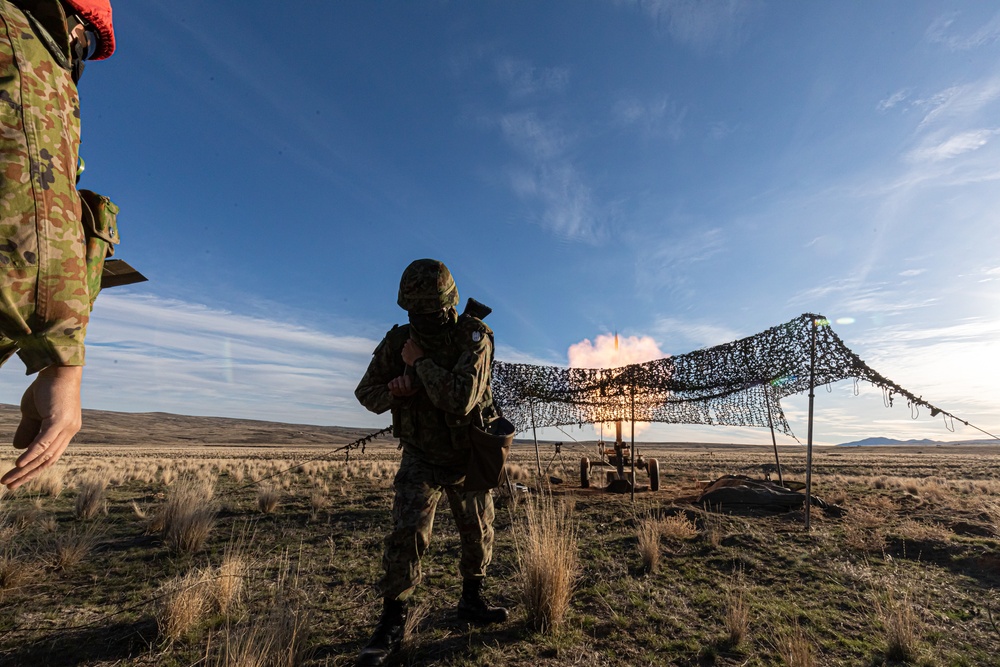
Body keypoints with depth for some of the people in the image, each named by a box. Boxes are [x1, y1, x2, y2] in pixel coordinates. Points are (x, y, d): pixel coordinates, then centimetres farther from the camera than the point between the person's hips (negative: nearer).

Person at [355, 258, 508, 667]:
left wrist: (419, 362, -29)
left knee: (479, 534, 13)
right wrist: (392, 391, -22)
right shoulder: (397, 341, -12)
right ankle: (391, 623, 10)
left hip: (468, 457, 0)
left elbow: (460, 399, -36)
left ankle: (472, 601, 38)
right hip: (421, 460, 0)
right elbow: (366, 393, 0)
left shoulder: (475, 337, -22)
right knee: (407, 532, -10)